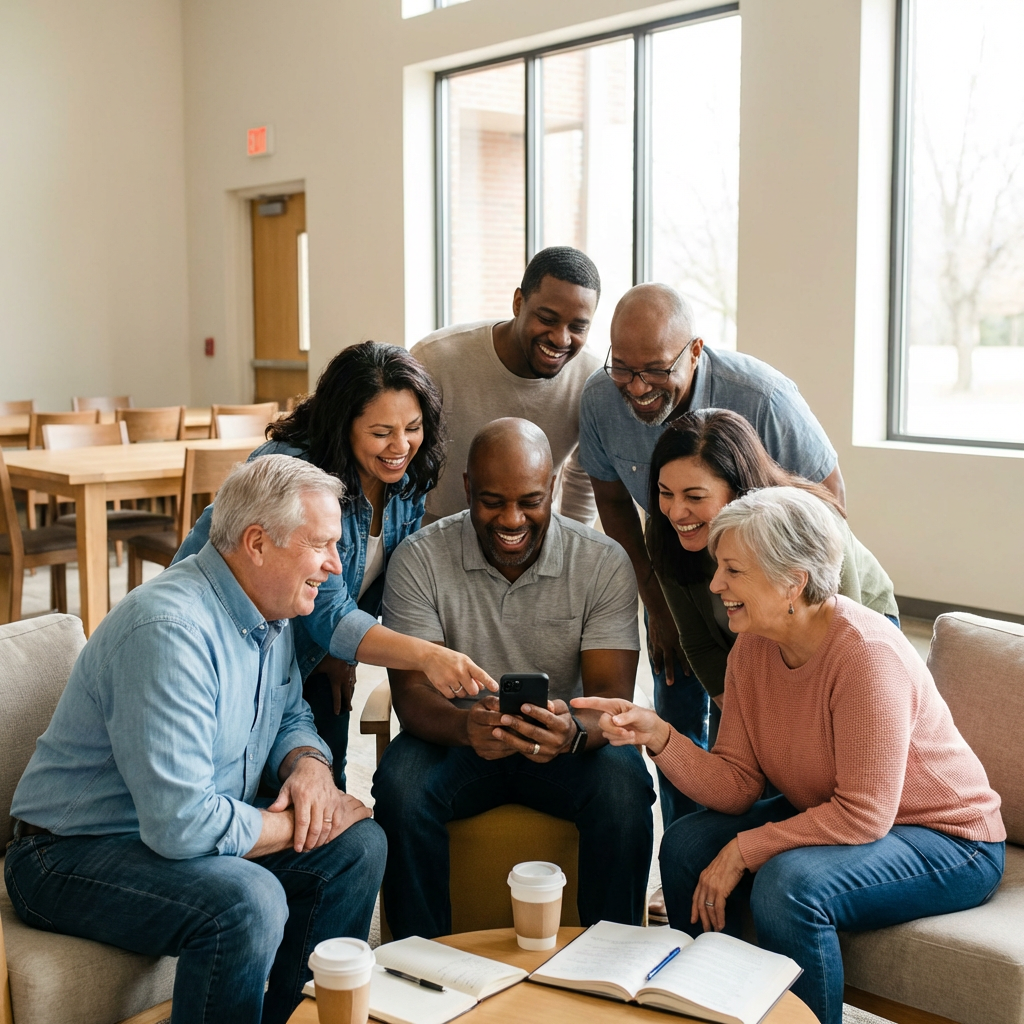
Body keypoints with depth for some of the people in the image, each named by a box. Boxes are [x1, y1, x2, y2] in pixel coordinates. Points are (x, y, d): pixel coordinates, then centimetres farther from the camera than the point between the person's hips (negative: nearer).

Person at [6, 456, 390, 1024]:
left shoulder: (271, 613, 3)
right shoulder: (172, 630, -29)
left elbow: (291, 717, 18)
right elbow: (182, 822, -33)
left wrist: (309, 763, -7)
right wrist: (294, 825, -17)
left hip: (192, 828, 10)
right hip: (74, 854, -9)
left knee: (358, 845, -1)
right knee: (248, 901, -34)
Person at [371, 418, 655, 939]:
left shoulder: (604, 562, -9)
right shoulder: (419, 559, -10)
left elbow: (611, 694, -15)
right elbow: (410, 691, -15)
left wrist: (573, 732, -40)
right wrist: (465, 726, -40)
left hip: (563, 743, 0)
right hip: (456, 737, 0)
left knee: (624, 787, -30)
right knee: (400, 788, -30)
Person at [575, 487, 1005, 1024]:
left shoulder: (867, 654, -29)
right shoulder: (752, 647, -5)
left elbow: (863, 815, -28)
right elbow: (736, 786, -7)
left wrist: (743, 850, -24)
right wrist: (656, 734, -22)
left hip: (948, 840, -8)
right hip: (828, 815, 8)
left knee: (787, 883, -31)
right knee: (688, 844, -4)